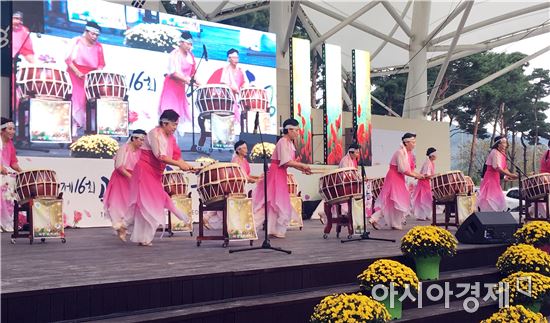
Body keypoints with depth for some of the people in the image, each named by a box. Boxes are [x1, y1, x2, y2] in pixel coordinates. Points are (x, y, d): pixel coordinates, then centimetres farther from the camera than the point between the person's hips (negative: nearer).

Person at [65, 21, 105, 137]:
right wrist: (77, 72, -16)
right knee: (75, 99, -9)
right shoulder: (76, 41, 2)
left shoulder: (98, 47, 11)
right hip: (75, 75, -3)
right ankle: (73, 127, -10)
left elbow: (101, 64, 12)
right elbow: (68, 59, -3)